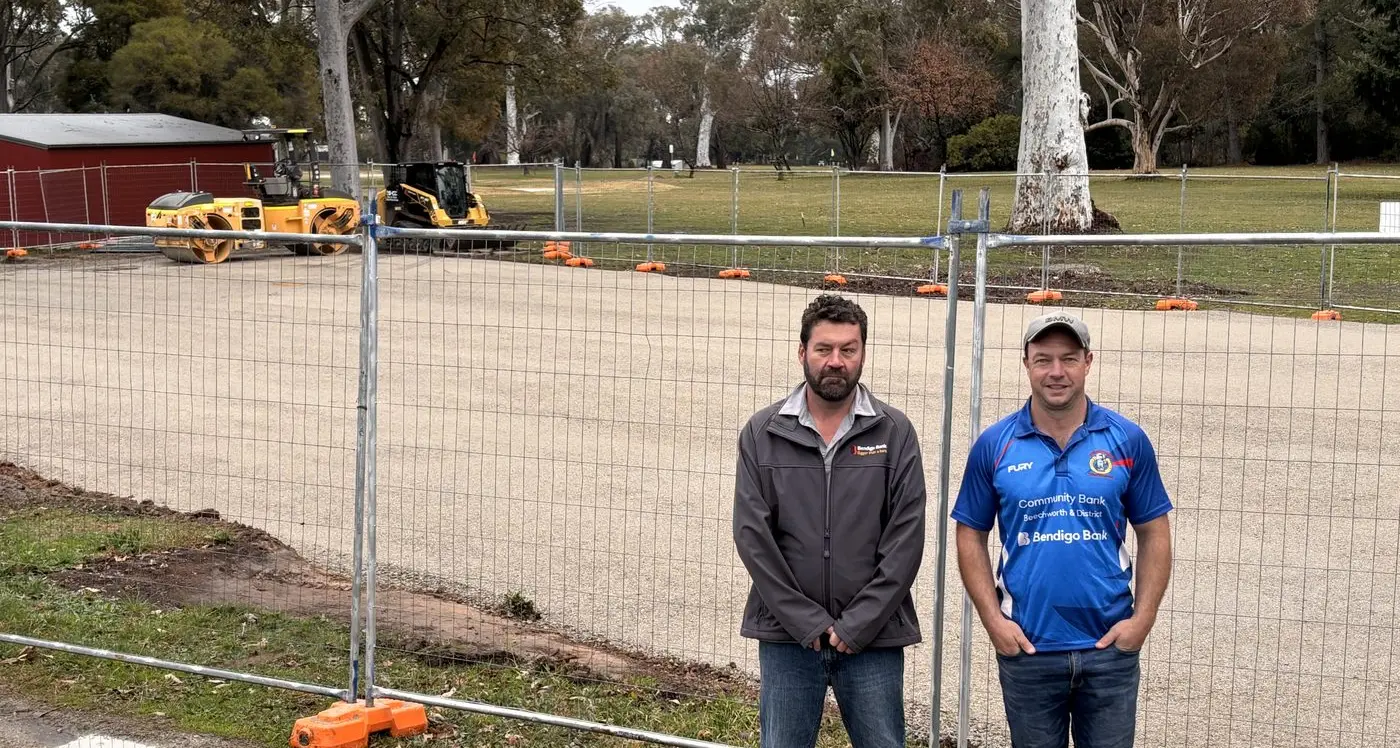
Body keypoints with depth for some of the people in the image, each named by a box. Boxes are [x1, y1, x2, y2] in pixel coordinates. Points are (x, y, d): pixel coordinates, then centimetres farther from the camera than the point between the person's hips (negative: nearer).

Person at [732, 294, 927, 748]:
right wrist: (807, 622, -9)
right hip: (787, 635, 1)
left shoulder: (895, 432, 0)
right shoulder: (762, 434, 2)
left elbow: (906, 539, -4)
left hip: (873, 636, -1)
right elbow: (752, 536, -3)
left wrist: (858, 625, -10)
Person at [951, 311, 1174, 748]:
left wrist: (1143, 618, -5)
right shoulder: (994, 446, -1)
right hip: (1025, 648, 0)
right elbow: (971, 536, 4)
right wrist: (993, 620, -5)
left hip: (1110, 648, 0)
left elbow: (1154, 533, 4)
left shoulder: (1128, 441, -1)